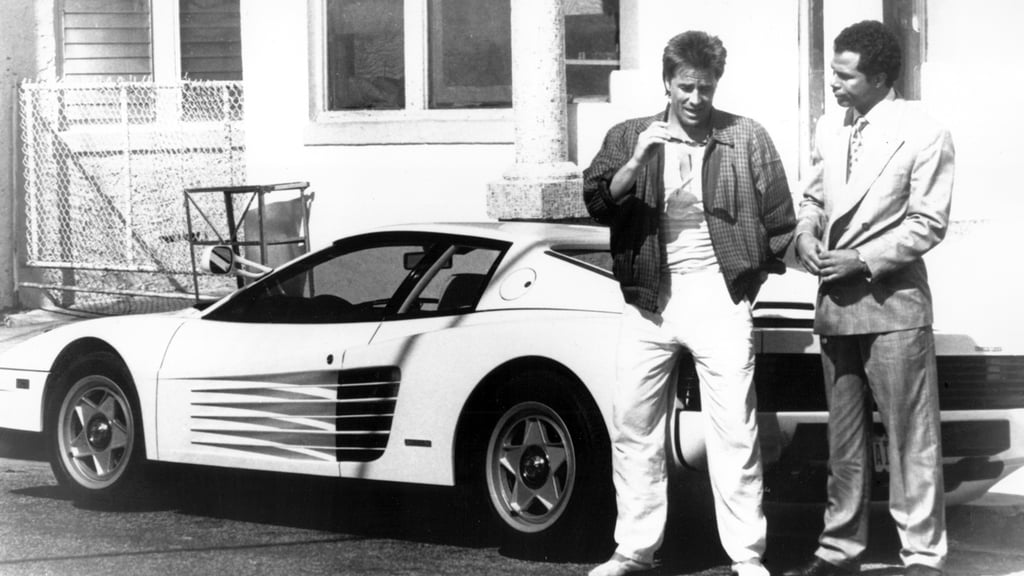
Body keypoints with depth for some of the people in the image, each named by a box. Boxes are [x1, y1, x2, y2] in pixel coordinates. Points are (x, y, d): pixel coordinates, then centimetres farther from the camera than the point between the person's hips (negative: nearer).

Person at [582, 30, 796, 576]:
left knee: (734, 430, -5)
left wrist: (749, 277, 3)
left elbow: (779, 221, 8)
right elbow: (597, 202, -5)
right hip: (648, 297, 3)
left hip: (717, 295, -3)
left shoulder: (747, 138, 3)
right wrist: (636, 162, -20)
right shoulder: (629, 136, 9)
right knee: (632, 428, 5)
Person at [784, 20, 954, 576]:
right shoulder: (829, 129, 10)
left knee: (911, 437, -3)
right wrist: (806, 235, -2)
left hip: (892, 303, -6)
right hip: (836, 302, 6)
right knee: (843, 435, 13)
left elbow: (928, 223, -10)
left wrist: (862, 260, -16)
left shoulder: (923, 135, -9)